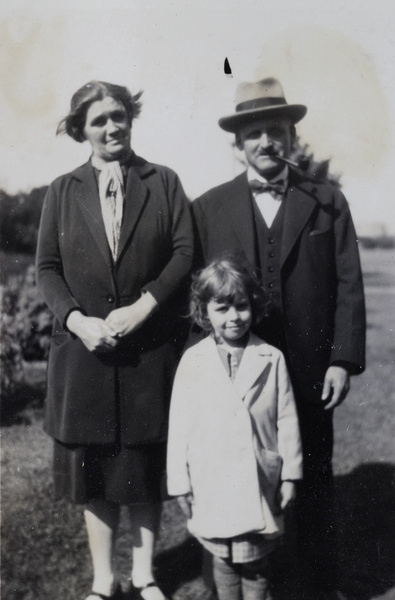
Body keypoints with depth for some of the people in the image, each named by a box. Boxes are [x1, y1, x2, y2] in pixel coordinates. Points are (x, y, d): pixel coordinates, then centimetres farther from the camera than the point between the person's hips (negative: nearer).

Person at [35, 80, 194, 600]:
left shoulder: (164, 182, 5)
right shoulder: (62, 191, 9)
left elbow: (185, 251, -3)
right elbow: (47, 268, 5)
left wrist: (142, 308, -15)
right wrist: (78, 320, -11)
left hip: (151, 352, -1)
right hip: (84, 349, 1)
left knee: (147, 468, 10)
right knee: (93, 470, 9)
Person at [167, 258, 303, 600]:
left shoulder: (271, 359, -2)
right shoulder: (192, 362, -3)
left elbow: (286, 420, 3)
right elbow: (180, 426, 0)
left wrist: (290, 474, 4)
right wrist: (181, 483, 2)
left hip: (259, 484, 0)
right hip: (213, 486, 0)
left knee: (256, 564, 10)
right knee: (224, 560, 14)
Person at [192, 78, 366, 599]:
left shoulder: (328, 202, 3)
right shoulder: (209, 208, 3)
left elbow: (349, 286, 0)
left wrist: (343, 360, -6)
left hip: (310, 374, 0)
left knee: (315, 484, 13)